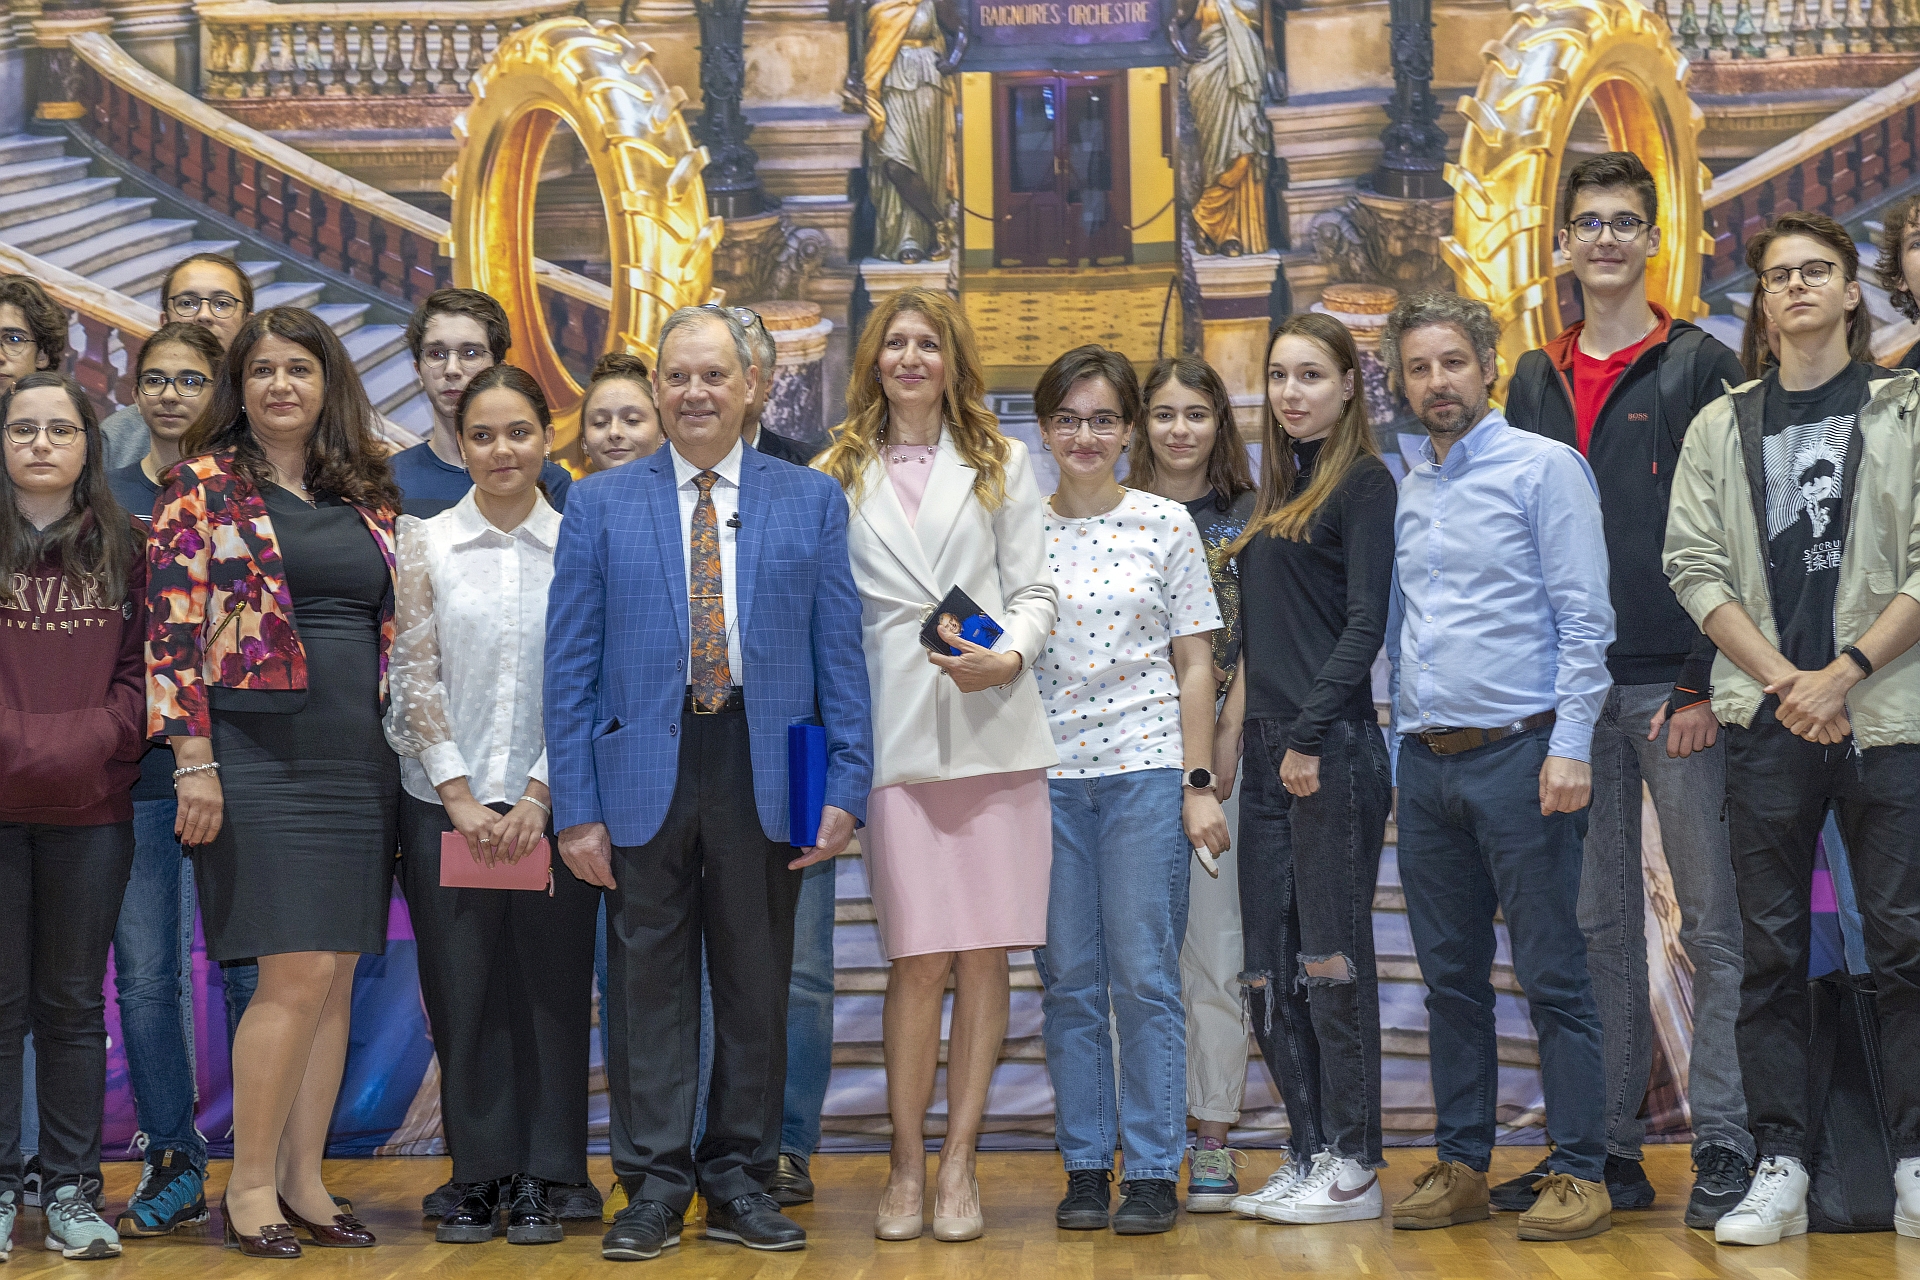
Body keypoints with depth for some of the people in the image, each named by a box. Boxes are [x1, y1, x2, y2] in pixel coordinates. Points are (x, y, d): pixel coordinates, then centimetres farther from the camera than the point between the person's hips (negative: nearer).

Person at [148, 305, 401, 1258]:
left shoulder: (368, 496, 14)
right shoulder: (203, 486, 0)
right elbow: (173, 626, -6)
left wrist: (403, 747, 12)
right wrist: (192, 760, -12)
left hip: (359, 758, 5)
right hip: (259, 753, -5)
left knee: (337, 977, 5)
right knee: (298, 975, -10)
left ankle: (302, 1178, 15)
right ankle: (249, 1185, 3)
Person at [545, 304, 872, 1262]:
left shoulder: (812, 502, 7)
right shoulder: (602, 508, 6)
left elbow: (840, 655, 5)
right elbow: (570, 669, 3)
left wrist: (845, 787, -3)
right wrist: (576, 807, -4)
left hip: (765, 775, 1)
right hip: (644, 774, 0)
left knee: (757, 985, 7)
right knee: (650, 984, 4)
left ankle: (740, 1183, 18)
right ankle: (655, 1186, 12)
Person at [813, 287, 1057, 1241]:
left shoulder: (1000, 463, 15)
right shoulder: (840, 474, 13)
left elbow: (1033, 587, 9)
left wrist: (1009, 655, -11)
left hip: (995, 724, 1)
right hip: (897, 726, -1)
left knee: (985, 950, -1)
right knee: (919, 956, -6)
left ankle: (959, 1161, 7)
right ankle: (906, 1167, 4)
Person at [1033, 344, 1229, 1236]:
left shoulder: (1166, 526, 3)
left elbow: (1194, 665, 3)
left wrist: (1199, 784, -2)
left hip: (1145, 770, -2)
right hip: (1046, 775, 2)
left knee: (1145, 976, -2)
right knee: (1068, 981, 5)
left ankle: (1153, 1172, 6)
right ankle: (1085, 1167, 14)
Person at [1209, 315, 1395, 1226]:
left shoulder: (1363, 482, -4)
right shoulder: (1280, 488, 19)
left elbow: (1365, 623, -11)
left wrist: (1309, 734, -15)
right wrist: (1236, 726, 10)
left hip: (1333, 747, -8)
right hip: (1270, 748, 8)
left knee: (1331, 955, -5)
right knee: (1270, 966, 8)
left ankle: (1354, 1167, 3)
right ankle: (1308, 1153, 15)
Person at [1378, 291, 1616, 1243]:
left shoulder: (1544, 468, -3)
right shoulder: (1404, 492, 15)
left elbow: (1586, 618, -9)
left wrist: (1570, 747, -16)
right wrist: (1404, 742, 11)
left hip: (1518, 752, -6)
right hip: (1425, 761, 6)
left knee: (1553, 975, -3)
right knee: (1450, 978, 10)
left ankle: (1579, 1172, 4)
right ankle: (1460, 1165, 19)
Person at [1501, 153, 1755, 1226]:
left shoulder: (1702, 367, 1)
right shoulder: (1536, 384, 15)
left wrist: (1707, 686, -12)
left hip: (1680, 689, -5)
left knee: (1714, 923, -2)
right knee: (1597, 927, 8)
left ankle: (1726, 1146, 3)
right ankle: (1607, 1148, 14)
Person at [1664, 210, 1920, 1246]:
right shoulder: (1720, 428, 13)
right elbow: (1695, 568, 4)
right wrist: (1783, 679, -8)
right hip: (1767, 722, 2)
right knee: (1771, 952, 2)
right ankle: (1779, 1169, 6)